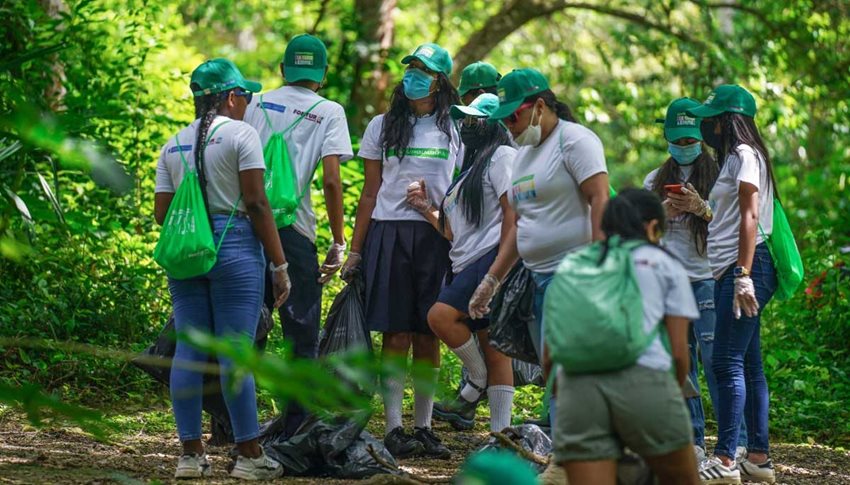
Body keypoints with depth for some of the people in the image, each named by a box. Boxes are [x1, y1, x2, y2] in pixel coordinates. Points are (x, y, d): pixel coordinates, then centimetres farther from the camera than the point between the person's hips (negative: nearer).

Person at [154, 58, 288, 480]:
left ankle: (191, 453, 8)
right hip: (234, 246, -5)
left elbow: (161, 212, 10)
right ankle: (249, 456, 0)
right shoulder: (240, 134, -4)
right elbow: (257, 204, -9)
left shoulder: (173, 145, 13)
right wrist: (279, 264, -7)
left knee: (188, 350, 6)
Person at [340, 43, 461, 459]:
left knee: (428, 336, 3)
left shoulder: (455, 129, 10)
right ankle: (393, 428, -1)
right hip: (390, 233, -1)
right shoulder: (383, 126, 10)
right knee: (397, 336, -4)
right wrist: (355, 250, 5)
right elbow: (370, 193, 10)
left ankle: (423, 427, 10)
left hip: (437, 238, 1)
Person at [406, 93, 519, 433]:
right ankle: (501, 433, 1)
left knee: (440, 315, -24)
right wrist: (425, 208, 12)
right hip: (468, 265, 9)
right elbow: (454, 234, 26)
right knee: (493, 350, 4)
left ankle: (477, 382, -8)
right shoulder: (472, 169, 29)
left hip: (492, 259, -9)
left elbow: (515, 215, -13)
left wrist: (495, 274, -22)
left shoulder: (502, 156, 0)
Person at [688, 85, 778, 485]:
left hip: (745, 267, -10)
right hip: (731, 271, 10)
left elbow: (750, 217, -17)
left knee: (727, 362, -12)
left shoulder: (744, 155, -8)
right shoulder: (733, 158, 21)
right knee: (746, 364, 9)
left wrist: (744, 274, -23)